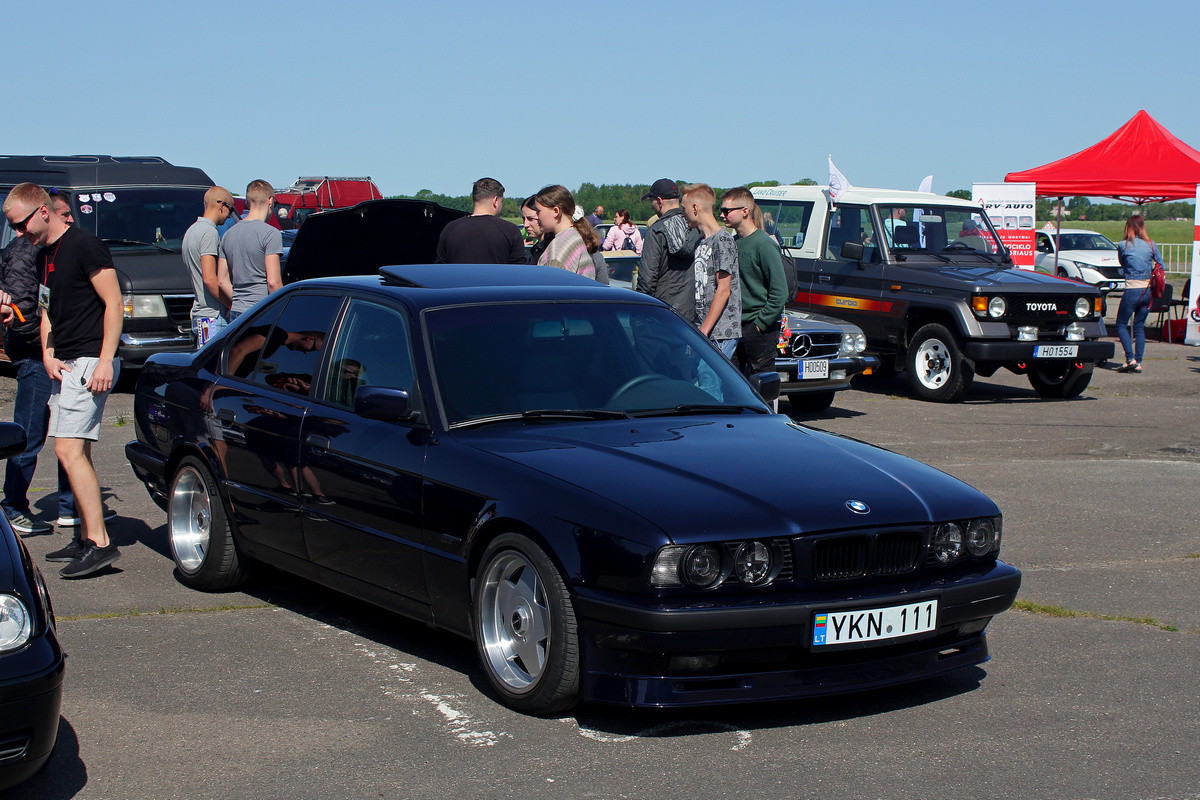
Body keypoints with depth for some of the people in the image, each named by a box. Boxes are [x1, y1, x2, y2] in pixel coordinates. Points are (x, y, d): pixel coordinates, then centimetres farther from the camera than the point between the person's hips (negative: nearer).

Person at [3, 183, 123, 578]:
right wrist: (48, 356, 6)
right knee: (76, 453, 10)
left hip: (90, 362, -9)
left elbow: (114, 303, -14)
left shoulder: (83, 246, -11)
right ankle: (89, 538, 16)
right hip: (65, 364, 9)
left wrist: (105, 361, -20)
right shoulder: (44, 255, 16)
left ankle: (100, 543, -17)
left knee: (69, 450, -16)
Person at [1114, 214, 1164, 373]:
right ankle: (1138, 362, 7)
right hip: (1148, 291, 4)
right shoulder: (1151, 245, 3)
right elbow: (1161, 265, 10)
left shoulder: (1123, 245, -6)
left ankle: (1130, 359, -7)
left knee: (1121, 325, 8)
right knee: (1139, 326, 13)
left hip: (1132, 290, -4)